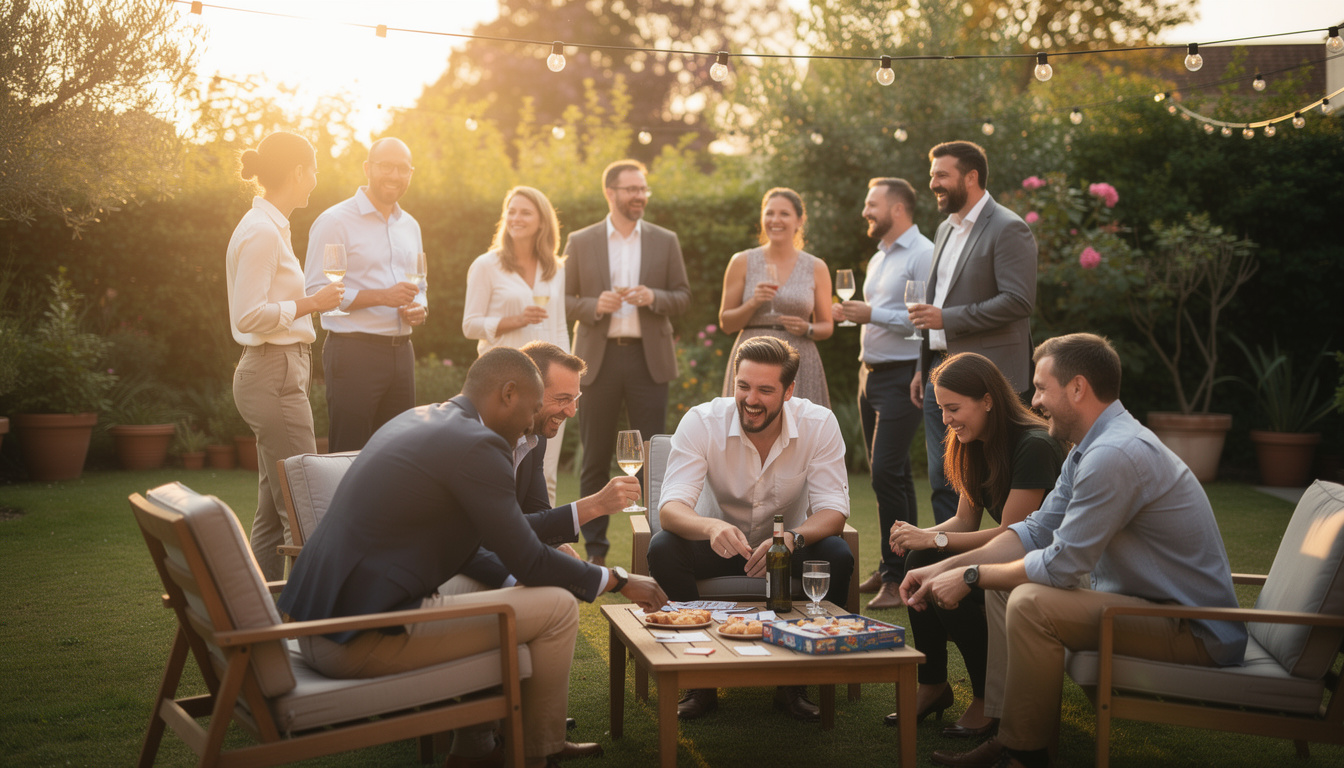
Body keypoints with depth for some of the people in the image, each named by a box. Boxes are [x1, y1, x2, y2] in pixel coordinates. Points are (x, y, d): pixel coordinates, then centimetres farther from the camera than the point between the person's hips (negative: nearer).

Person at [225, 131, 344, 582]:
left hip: (279, 373, 10)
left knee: (273, 510, 11)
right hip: (274, 377, -10)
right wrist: (310, 304, -13)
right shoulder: (262, 232, -14)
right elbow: (249, 316, -20)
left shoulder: (270, 227, 17)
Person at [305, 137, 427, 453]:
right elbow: (316, 292, -13)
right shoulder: (335, 221, -5)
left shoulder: (410, 225, 17)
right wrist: (382, 296, -19)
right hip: (354, 352, -7)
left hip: (400, 352, 7)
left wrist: (419, 308, 3)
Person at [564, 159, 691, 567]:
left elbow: (683, 296, 9)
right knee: (595, 459, 4)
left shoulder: (665, 241, 8)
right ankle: (595, 551, 12)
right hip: (599, 358, 0)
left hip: (648, 357, 0)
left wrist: (654, 298, -11)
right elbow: (563, 299, 6)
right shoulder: (580, 242, 6)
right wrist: (595, 305, -13)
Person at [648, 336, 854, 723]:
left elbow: (833, 510, -20)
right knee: (663, 549, -30)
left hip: (788, 547, 1)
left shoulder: (819, 424, -17)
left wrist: (792, 539, -43)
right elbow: (671, 507, -28)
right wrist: (711, 527, -52)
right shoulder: (702, 422, -20)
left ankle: (794, 683, -10)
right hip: (721, 543, 0)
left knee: (837, 557, -30)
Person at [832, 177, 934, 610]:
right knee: (888, 473, 12)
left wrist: (873, 314, -18)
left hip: (901, 377, -9)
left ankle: (897, 578, -10)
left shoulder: (922, 254, -10)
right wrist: (852, 313, 9)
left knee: (887, 473, -14)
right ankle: (891, 567, 18)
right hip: (870, 374, 9)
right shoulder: (879, 257, 20)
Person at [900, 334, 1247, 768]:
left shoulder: (1115, 455, -25)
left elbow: (1061, 565, -23)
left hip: (1197, 633, -11)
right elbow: (1037, 529, 13)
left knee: (1030, 602, -25)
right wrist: (947, 567, 4)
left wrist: (971, 576, -10)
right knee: (1003, 587, 10)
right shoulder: (1090, 448, 9)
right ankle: (1004, 730, 8)